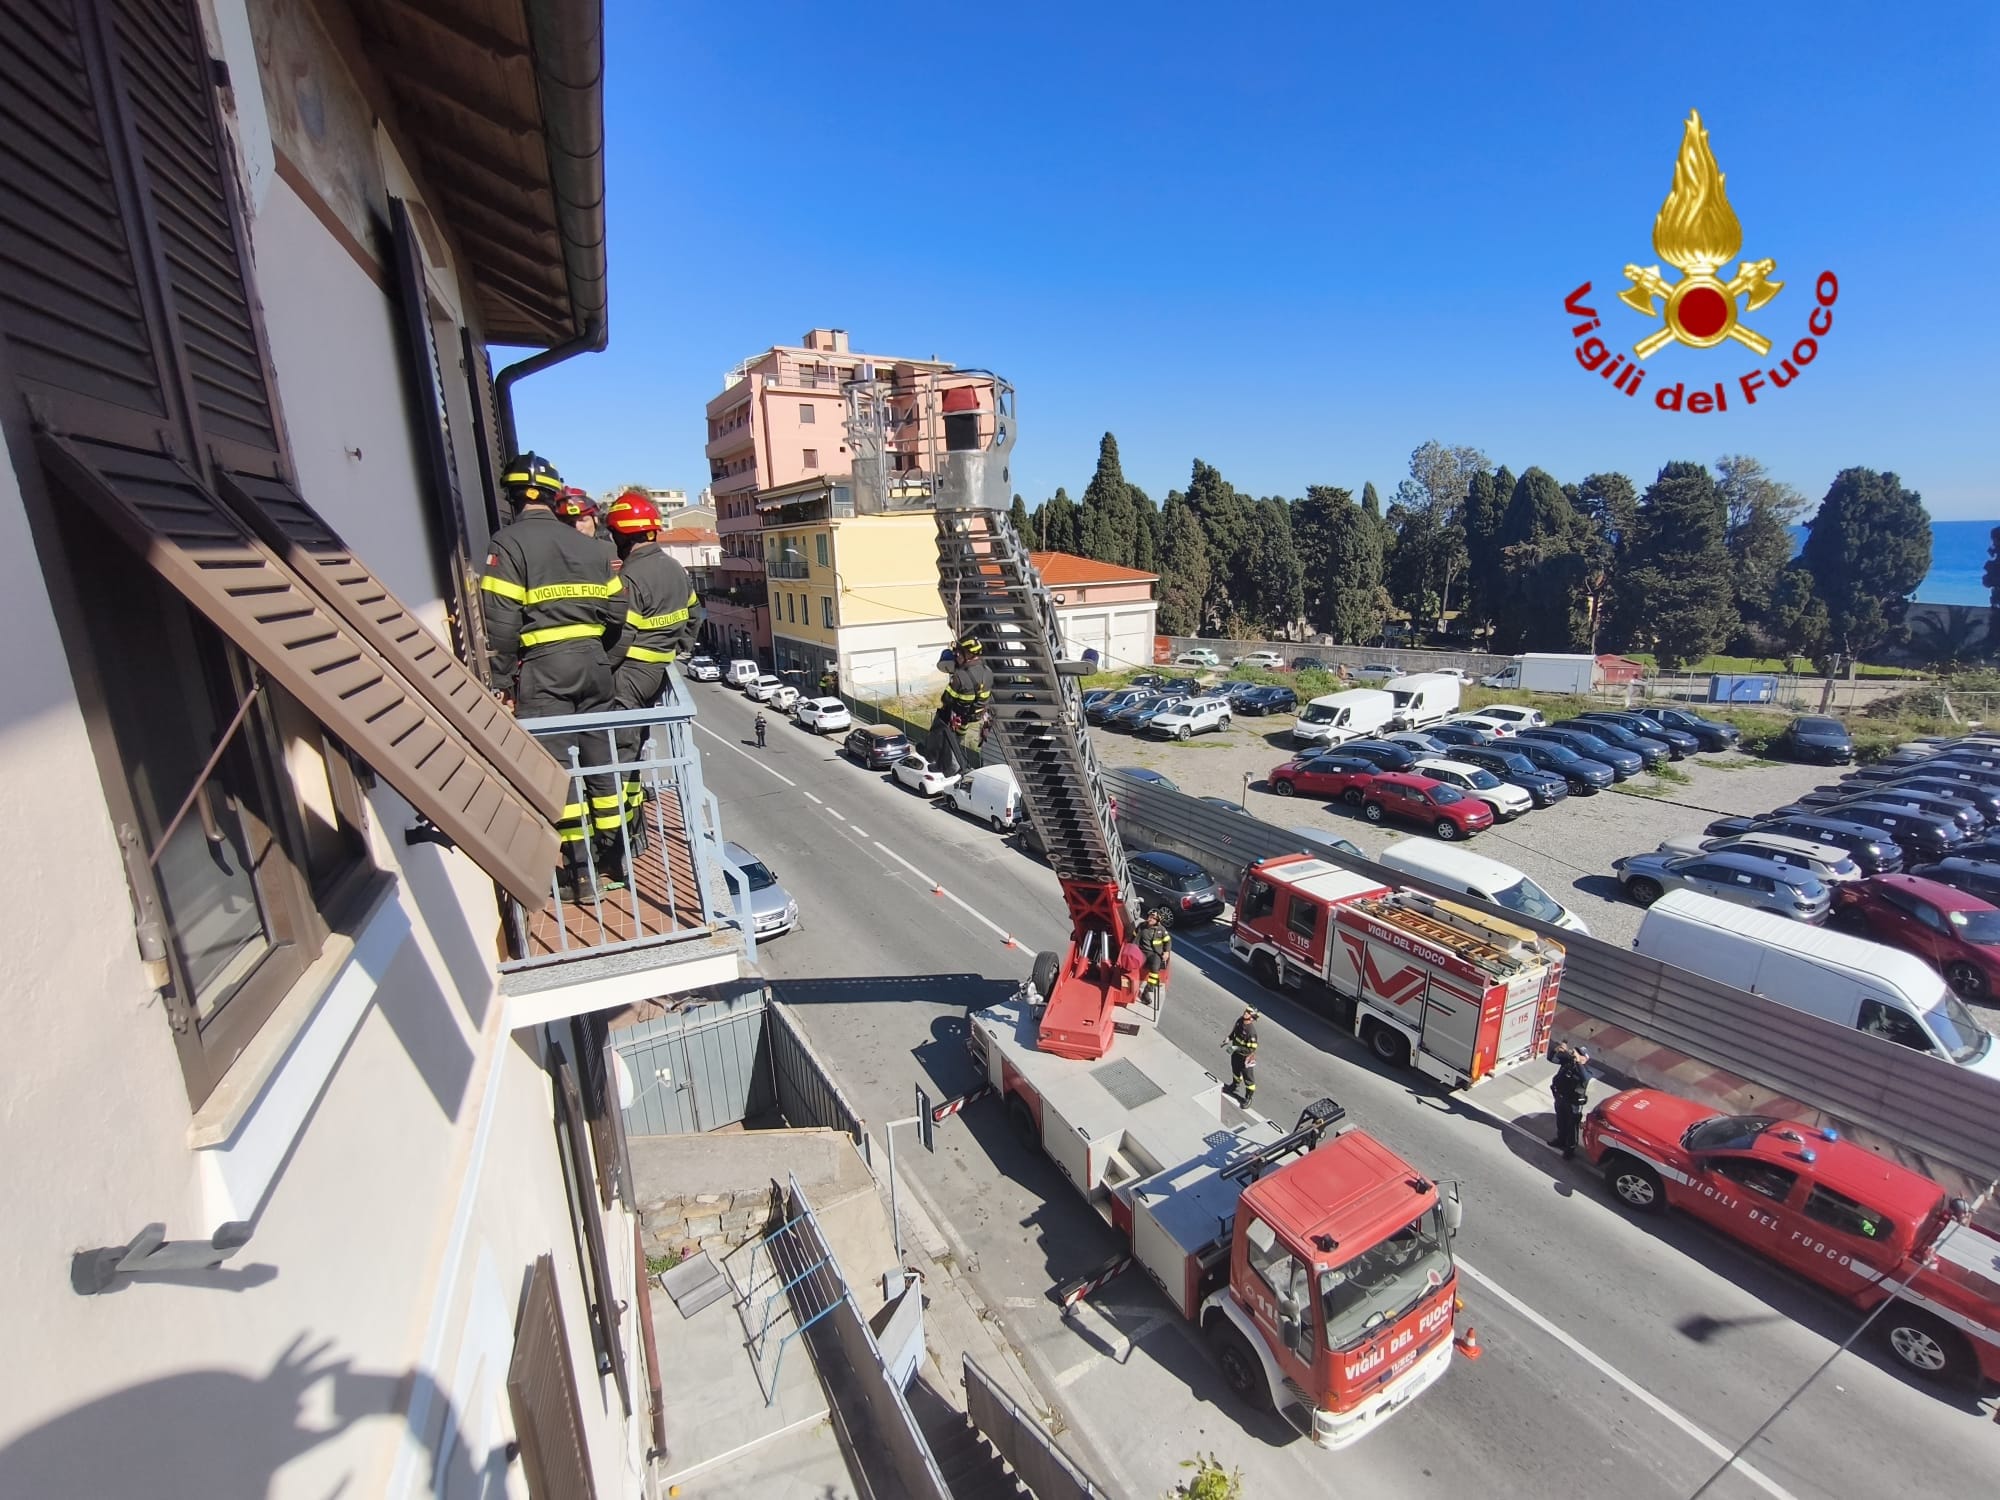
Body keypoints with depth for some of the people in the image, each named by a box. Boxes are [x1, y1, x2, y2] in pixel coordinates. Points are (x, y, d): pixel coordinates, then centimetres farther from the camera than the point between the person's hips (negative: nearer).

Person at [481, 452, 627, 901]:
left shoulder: (509, 542, -6)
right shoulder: (590, 545, 10)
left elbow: (502, 621, -11)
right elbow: (615, 613, 9)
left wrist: (501, 680, -5)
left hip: (543, 665, -5)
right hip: (591, 659, 5)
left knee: (556, 762, -2)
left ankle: (582, 872, -1)